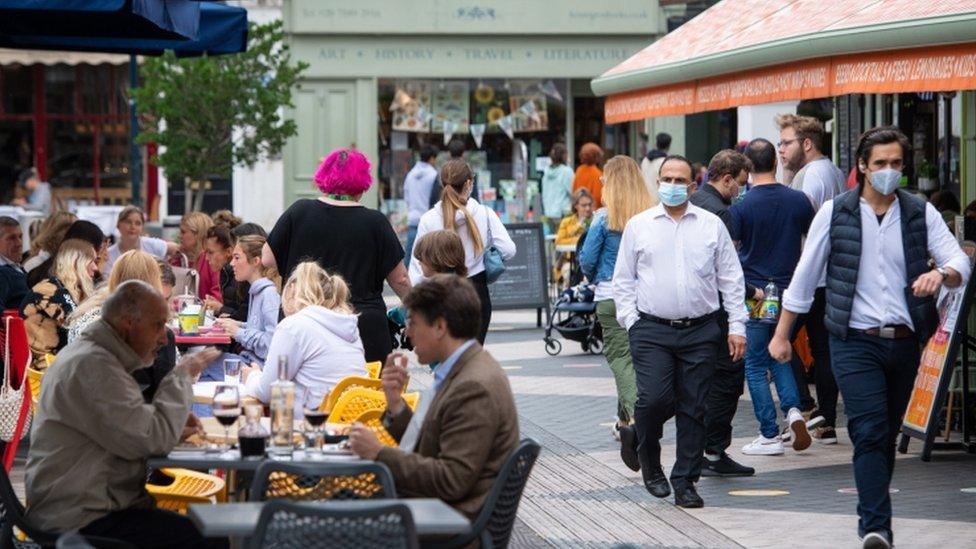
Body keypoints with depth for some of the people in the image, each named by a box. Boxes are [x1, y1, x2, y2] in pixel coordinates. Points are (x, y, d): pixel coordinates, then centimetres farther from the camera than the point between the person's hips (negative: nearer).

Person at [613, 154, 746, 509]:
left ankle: (684, 482, 10)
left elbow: (731, 278, 11)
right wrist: (630, 321, 1)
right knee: (654, 399, -15)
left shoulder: (711, 226, 9)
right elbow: (623, 280, 11)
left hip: (701, 332, 1)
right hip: (652, 330, -1)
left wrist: (737, 326, 4)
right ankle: (649, 460, 12)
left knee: (694, 409, 1)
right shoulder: (638, 226, 8)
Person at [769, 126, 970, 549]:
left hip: (904, 342, 3)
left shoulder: (921, 213, 5)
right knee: (870, 431, -16)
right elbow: (805, 277, 6)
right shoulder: (835, 212, 0)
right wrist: (781, 334, 7)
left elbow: (960, 265, -3)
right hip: (855, 342, -3)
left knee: (887, 435, 12)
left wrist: (941, 273, -27)